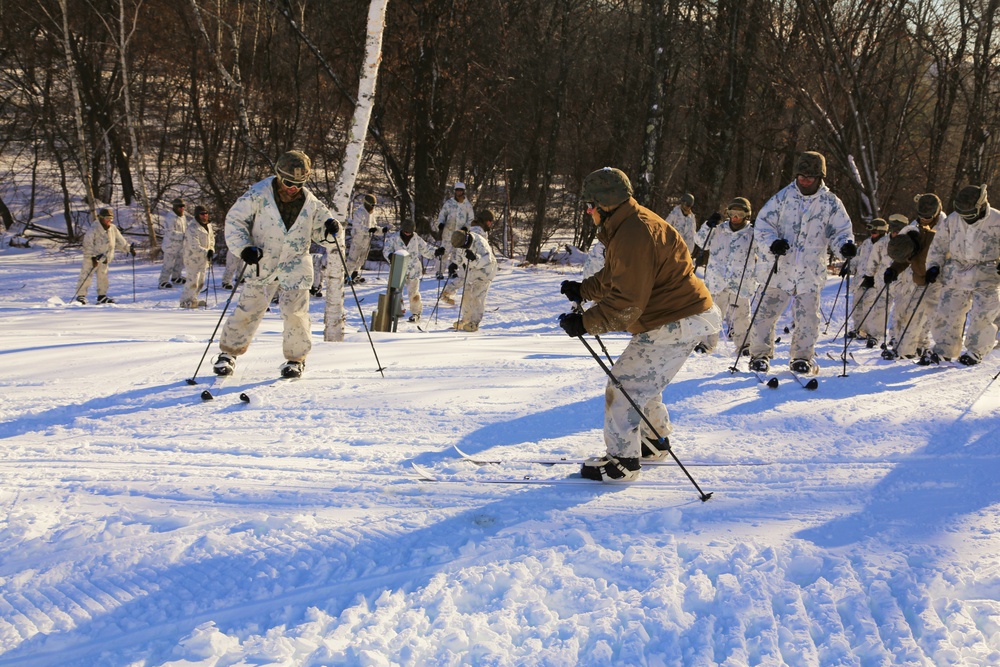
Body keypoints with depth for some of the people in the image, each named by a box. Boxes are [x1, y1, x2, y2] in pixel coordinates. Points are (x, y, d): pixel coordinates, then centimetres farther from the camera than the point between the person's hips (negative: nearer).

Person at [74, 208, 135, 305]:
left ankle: (102, 296, 15)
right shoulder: (94, 230, -18)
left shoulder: (113, 229, 2)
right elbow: (87, 244, -20)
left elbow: (120, 241, 15)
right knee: (86, 276, -5)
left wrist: (129, 248, 13)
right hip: (91, 257, -6)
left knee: (103, 276, 8)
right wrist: (93, 256, -27)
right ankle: (81, 295, 1)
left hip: (104, 258, 6)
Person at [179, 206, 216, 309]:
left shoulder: (209, 226, 10)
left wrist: (211, 251, 1)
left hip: (204, 260, 9)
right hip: (193, 259, -9)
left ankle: (193, 299, 27)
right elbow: (194, 246, -24)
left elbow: (211, 239, 20)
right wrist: (206, 252, -33)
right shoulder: (192, 229, -18)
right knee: (193, 281, -10)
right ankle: (185, 301, 1)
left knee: (201, 281, 14)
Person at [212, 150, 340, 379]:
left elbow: (320, 232, 12)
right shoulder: (258, 195, -9)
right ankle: (228, 353, 20)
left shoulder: (311, 203, 1)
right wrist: (244, 248, -19)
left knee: (296, 314, -5)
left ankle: (296, 358, 15)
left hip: (295, 269, 1)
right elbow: (234, 220, -5)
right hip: (262, 265, -1)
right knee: (248, 311, 1)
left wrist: (330, 229, -12)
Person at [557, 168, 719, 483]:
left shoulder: (634, 234, -25)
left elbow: (627, 303, -28)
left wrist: (586, 323, -26)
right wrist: (583, 290, 7)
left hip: (677, 323, -11)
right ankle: (655, 441, 40)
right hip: (683, 315, 11)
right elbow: (614, 278, 21)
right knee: (640, 382, 24)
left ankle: (621, 462, 0)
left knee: (625, 385, -8)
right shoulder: (625, 227, 11)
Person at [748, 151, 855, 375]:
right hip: (781, 269, 0)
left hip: (811, 272, 0)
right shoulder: (783, 196, 0)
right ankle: (760, 354, 16)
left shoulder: (831, 203, 2)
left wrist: (845, 245, -16)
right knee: (765, 313, 1)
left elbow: (841, 230, 7)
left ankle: (802, 358, 17)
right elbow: (763, 224, 2)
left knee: (807, 318, 0)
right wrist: (773, 243, -16)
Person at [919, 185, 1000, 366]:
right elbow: (938, 245, 12)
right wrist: (934, 266, 1)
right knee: (947, 313, 3)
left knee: (983, 316, -8)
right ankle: (943, 349, 15)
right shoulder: (952, 220, 0)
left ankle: (976, 351, 10)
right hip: (956, 275, 3)